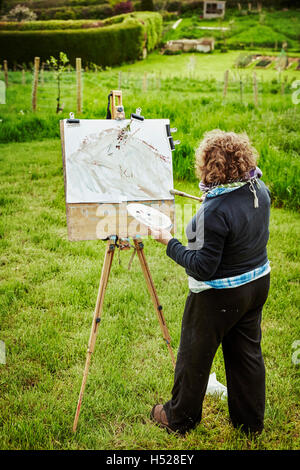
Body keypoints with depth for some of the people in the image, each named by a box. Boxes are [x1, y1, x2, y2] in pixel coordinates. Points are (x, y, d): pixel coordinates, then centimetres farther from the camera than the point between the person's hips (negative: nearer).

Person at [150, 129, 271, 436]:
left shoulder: (215, 210, -30)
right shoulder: (260, 190, -5)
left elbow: (203, 267, -26)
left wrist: (170, 243, -16)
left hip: (219, 296, -8)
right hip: (257, 283, 8)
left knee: (195, 356, 13)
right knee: (247, 353, 21)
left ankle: (179, 418, 34)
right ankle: (251, 421, 38)